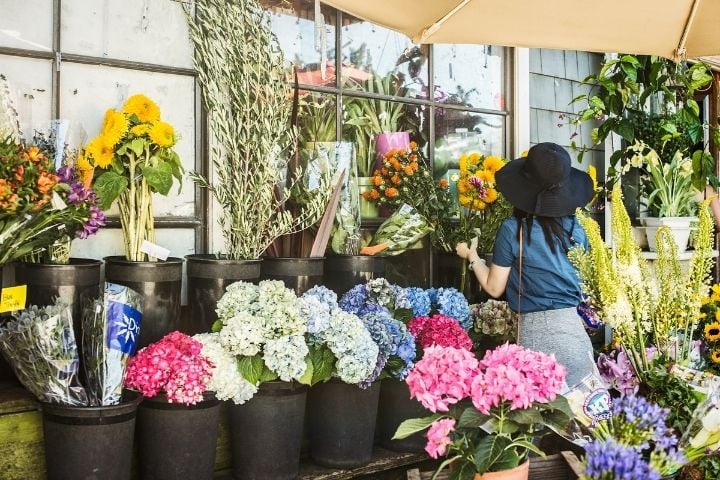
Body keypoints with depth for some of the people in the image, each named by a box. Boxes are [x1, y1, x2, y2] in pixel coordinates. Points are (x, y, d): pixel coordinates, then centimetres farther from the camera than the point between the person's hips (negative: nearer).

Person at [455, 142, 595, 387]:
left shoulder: (512, 229, -9)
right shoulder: (574, 227, 1)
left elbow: (494, 288, -2)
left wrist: (472, 256, 13)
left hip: (534, 330, -3)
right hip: (573, 328, 3)